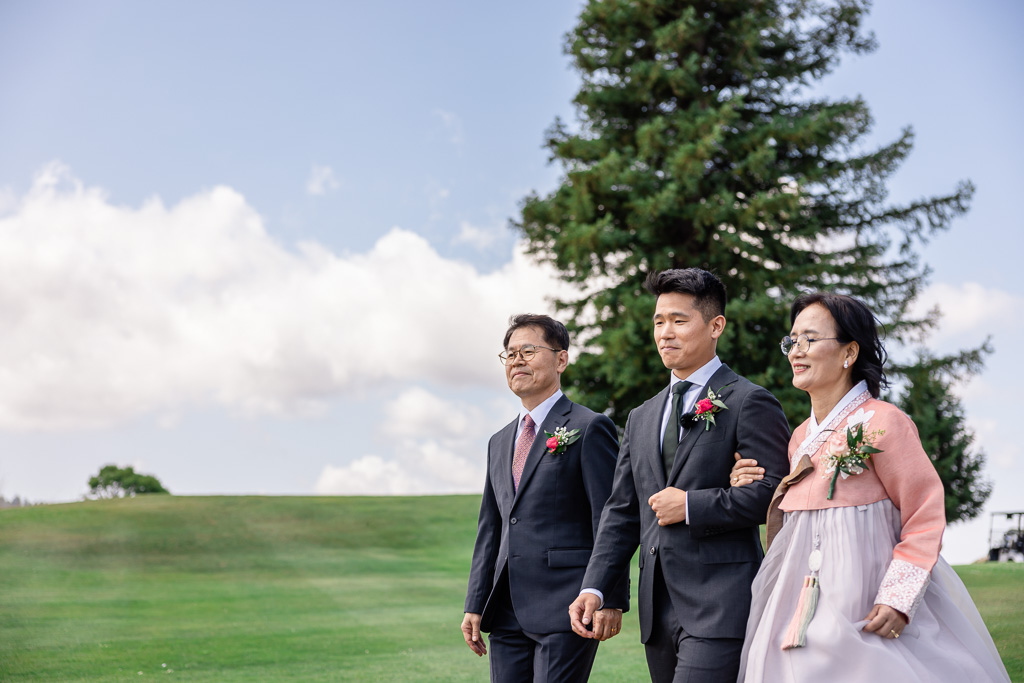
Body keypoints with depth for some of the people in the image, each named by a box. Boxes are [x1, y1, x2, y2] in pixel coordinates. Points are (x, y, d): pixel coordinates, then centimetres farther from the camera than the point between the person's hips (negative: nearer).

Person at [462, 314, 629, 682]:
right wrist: (475, 606, 14)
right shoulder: (500, 443, 20)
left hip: (565, 611, -7)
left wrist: (611, 600, -15)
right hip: (507, 616, 7)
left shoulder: (589, 428, -3)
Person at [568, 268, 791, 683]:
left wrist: (691, 506, -11)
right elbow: (622, 512, 17)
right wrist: (595, 588, 6)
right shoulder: (641, 419, 19)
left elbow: (775, 492, -13)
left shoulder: (750, 404, -3)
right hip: (658, 614, 7)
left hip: (720, 608, -7)